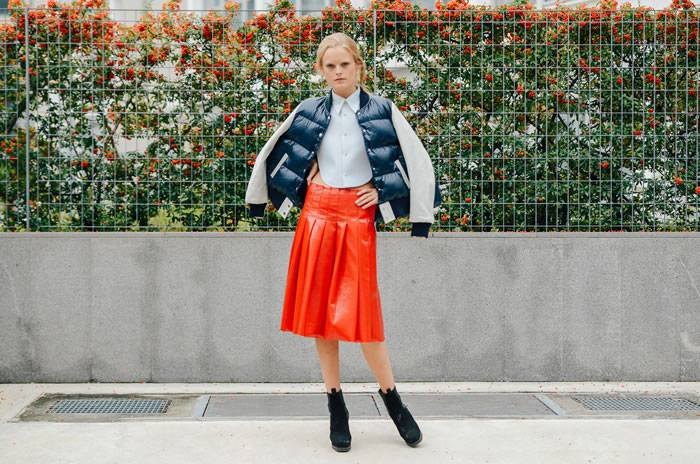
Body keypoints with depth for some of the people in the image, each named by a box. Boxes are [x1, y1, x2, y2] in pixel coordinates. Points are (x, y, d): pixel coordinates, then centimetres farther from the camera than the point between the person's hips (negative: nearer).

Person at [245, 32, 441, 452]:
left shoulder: (383, 111, -1)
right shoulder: (308, 112, 6)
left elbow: (418, 162, 0)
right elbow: (272, 153, 18)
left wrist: (384, 191, -3)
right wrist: (259, 202, 19)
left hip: (358, 218, -3)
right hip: (317, 216, 3)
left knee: (361, 313, -6)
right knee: (319, 310, 4)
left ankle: (393, 400, 13)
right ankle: (336, 407, 15)